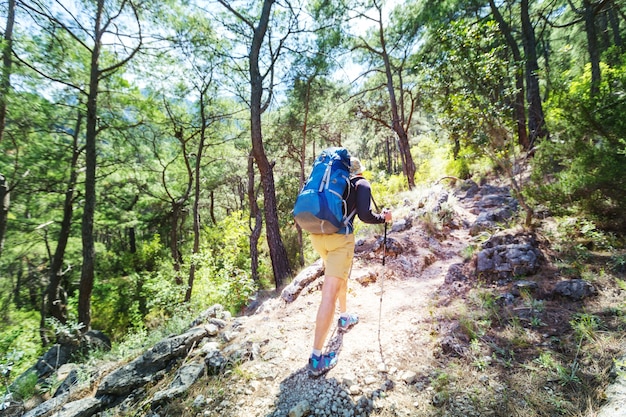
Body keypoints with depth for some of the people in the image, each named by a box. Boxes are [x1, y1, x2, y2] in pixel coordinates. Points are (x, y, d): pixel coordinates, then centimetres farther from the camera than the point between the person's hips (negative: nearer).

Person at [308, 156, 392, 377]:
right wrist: (384, 217, 12)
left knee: (341, 274, 29)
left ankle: (344, 318, 46)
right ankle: (317, 358, 0)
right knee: (330, 293, -5)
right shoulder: (362, 183, 7)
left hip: (316, 234, 7)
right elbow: (365, 215, -7)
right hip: (339, 236, -7)